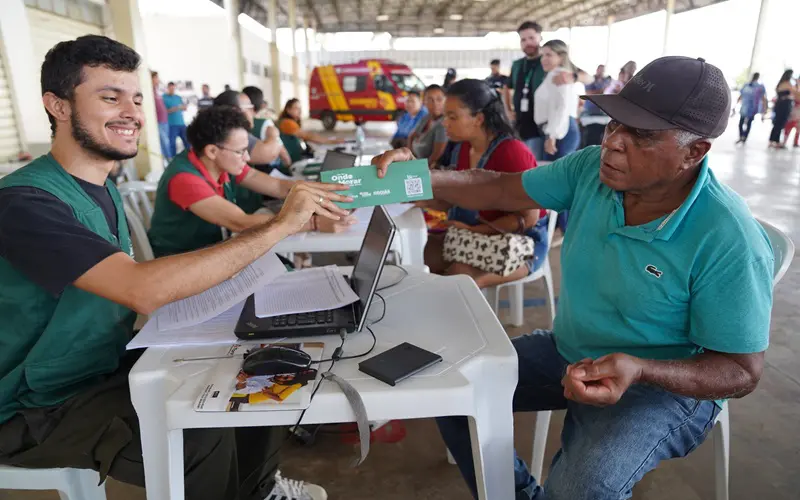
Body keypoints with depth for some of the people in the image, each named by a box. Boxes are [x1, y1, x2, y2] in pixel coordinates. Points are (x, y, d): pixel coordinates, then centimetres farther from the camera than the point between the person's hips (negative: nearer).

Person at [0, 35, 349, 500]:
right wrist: (279, 226, -38)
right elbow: (143, 290, -38)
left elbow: (133, 287, 4)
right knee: (204, 439, -28)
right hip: (41, 410, -7)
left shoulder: (103, 187, 5)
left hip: (114, 366, 8)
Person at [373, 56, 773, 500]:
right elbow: (499, 191, -4)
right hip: (568, 351, 6)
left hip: (668, 383, -5)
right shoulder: (592, 168, -10)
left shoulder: (730, 243, -25)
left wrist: (639, 371, -36)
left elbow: (742, 372, -17)